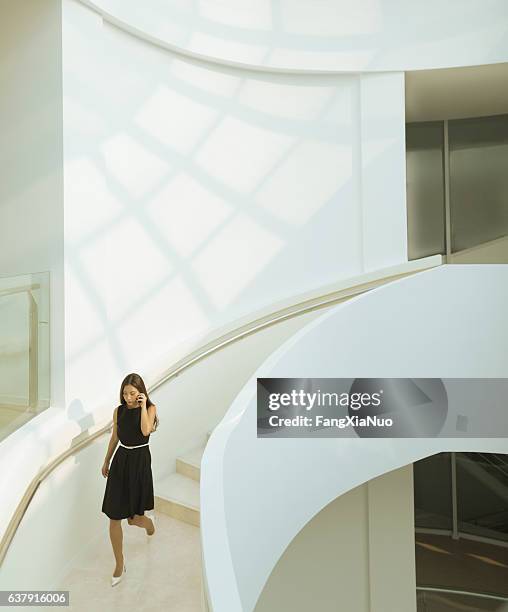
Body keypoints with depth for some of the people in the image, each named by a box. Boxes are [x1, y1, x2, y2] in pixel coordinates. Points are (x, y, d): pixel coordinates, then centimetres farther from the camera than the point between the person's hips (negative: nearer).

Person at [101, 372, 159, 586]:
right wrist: (106, 462, 22)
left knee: (134, 517, 2)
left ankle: (148, 521, 41)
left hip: (140, 461, -3)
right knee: (114, 517, 1)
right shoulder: (118, 411, 5)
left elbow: (145, 430, -23)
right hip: (120, 460, 4)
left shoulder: (150, 408, -6)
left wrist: (142, 406, -18)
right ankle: (119, 564, 16)